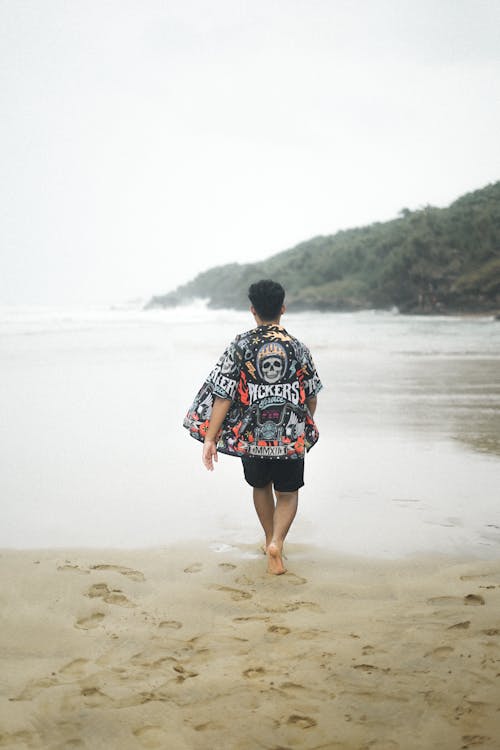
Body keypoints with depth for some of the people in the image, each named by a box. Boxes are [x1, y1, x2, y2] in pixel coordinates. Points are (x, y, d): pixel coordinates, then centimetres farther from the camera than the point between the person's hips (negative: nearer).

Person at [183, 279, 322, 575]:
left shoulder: (239, 346, -6)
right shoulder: (298, 348, -3)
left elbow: (223, 395, -11)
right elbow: (312, 397, 5)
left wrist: (210, 438, -8)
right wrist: (306, 426, 25)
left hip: (251, 434, 1)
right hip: (291, 436, -1)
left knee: (261, 486, 24)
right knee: (288, 493, 12)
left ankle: (271, 539, 39)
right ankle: (277, 542, -11)